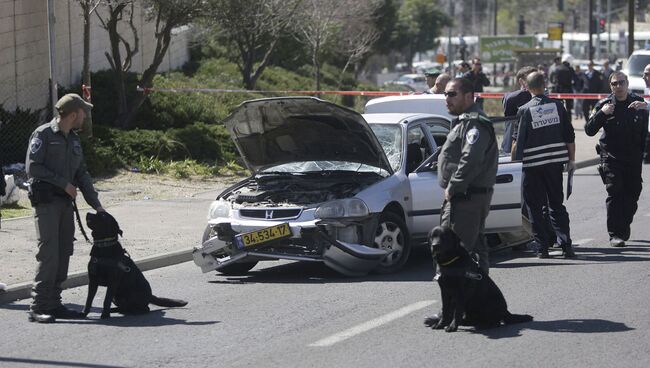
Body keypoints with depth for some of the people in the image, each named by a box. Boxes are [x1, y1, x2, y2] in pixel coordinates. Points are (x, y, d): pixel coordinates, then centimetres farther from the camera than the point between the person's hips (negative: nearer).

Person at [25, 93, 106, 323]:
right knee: (48, 252, -14)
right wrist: (63, 183, -13)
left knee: (63, 253, 6)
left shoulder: (73, 140, 18)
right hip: (46, 201, -8)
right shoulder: (43, 135, -6)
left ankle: (54, 304, 11)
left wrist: (96, 205, 13)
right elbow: (33, 167, -13)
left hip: (65, 202, 8)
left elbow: (82, 174, 21)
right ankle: (38, 307, -14)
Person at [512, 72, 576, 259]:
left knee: (535, 207, 6)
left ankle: (542, 247, 3)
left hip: (533, 164, -3)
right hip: (555, 161, 3)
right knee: (556, 205, 11)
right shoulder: (557, 106, 2)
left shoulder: (525, 110, -7)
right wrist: (571, 159, 14)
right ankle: (566, 245, 2)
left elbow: (519, 141, -3)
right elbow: (569, 136, 4)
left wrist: (513, 160, 9)